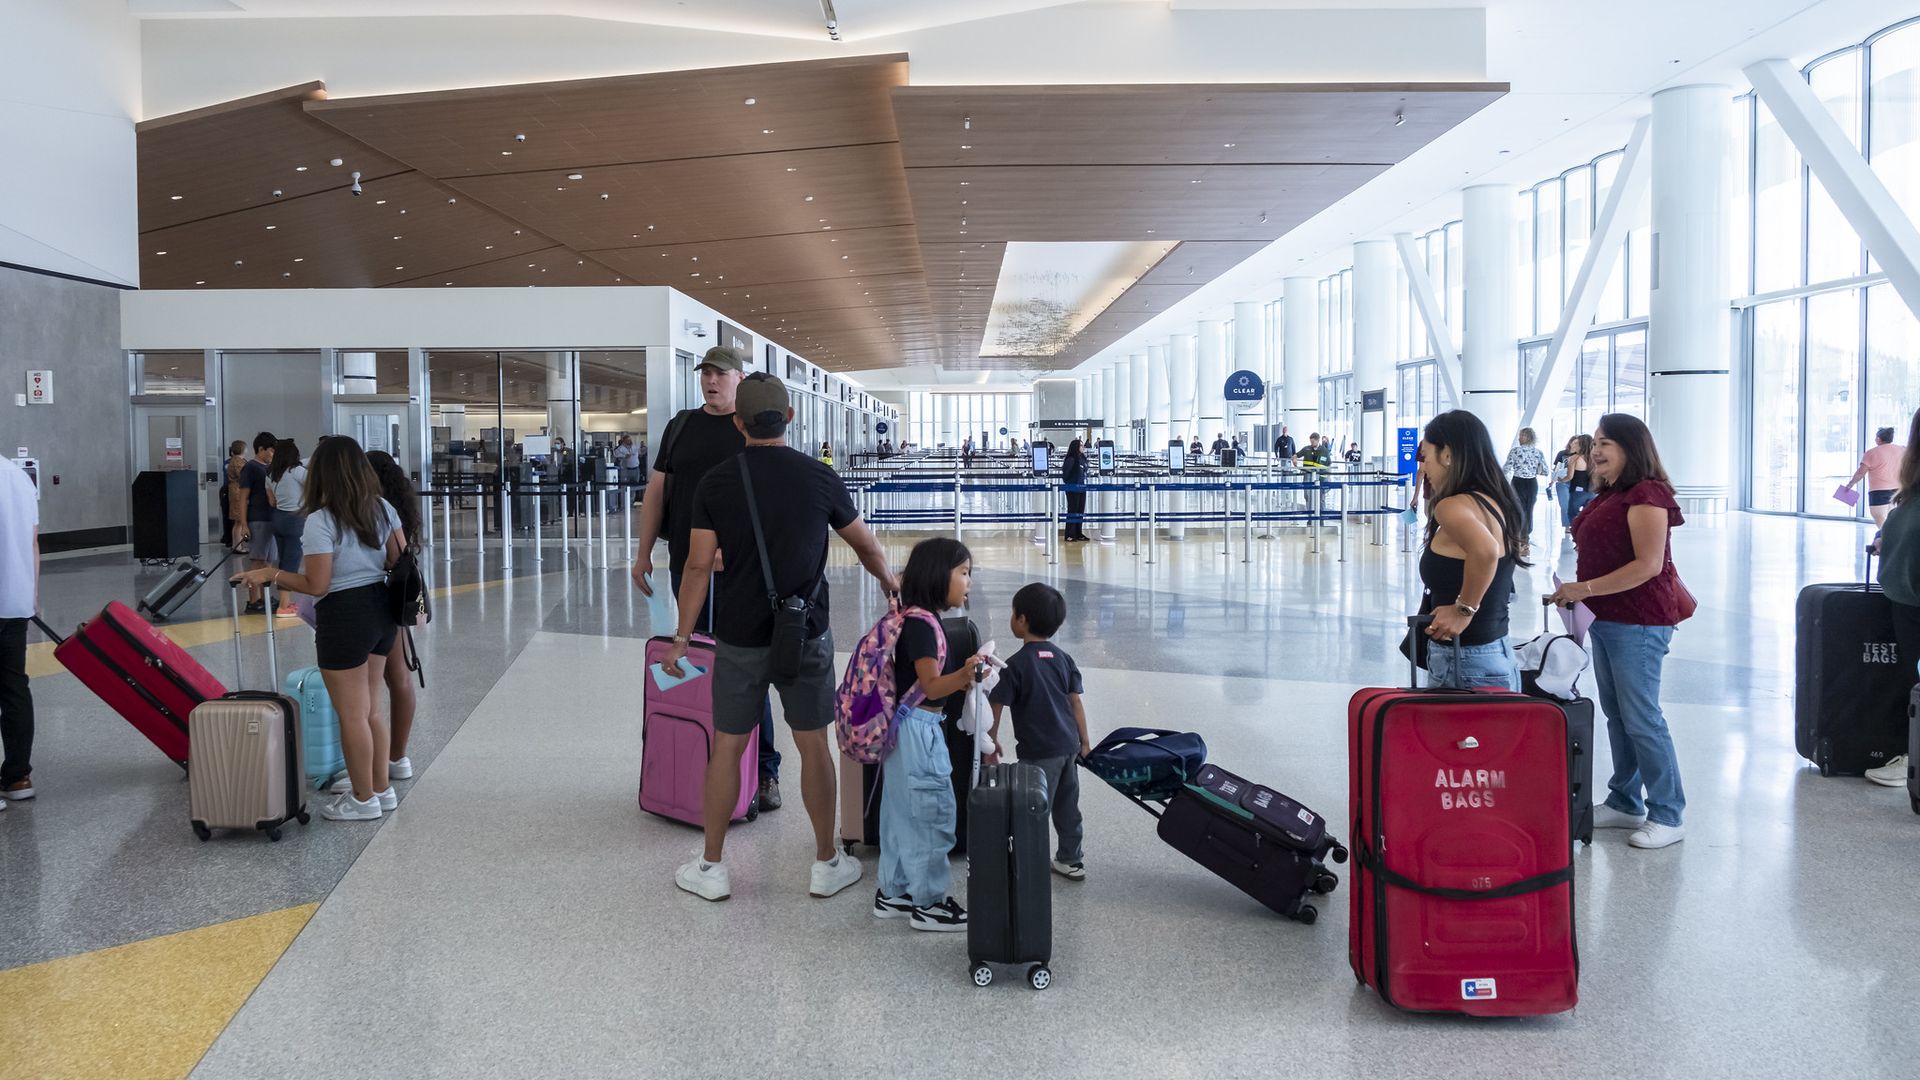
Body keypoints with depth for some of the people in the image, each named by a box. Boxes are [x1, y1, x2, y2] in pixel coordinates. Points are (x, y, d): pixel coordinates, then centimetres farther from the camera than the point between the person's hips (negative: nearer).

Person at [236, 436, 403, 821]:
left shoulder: (320, 521, -16)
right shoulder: (383, 509, 3)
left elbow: (317, 585, -17)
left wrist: (271, 574, -7)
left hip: (344, 617, -7)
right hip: (381, 610, 7)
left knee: (351, 716, 6)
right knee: (369, 710, 19)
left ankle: (363, 799, 16)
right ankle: (382, 789, 28)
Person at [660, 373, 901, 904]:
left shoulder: (715, 483, -6)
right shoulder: (819, 478, -4)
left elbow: (699, 566, -7)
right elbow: (866, 545, 8)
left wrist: (681, 639, 1)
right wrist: (888, 580, 29)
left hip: (740, 639, 0)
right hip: (807, 635, 0)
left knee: (727, 748, 11)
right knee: (814, 747, 10)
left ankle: (710, 867, 20)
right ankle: (827, 864, 21)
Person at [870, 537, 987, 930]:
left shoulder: (921, 620, 10)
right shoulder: (921, 624, -20)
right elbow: (932, 686, -24)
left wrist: (965, 676, 20)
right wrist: (964, 674, -39)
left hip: (915, 729, 10)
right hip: (917, 730, -10)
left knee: (904, 811, 16)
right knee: (932, 813, -1)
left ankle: (893, 893, 26)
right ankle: (929, 903, 9)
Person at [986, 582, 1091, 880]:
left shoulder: (1016, 664, -13)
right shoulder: (1063, 659, 5)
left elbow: (997, 706, -11)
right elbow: (1075, 701, 8)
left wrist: (992, 741, 1)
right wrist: (1084, 740, 16)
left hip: (1039, 751, -6)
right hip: (1069, 745, 7)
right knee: (1067, 807, 17)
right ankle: (1071, 860, 28)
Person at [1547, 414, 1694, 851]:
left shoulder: (1647, 495, -15)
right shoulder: (1608, 495, 15)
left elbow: (1648, 565, -21)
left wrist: (1587, 589, -20)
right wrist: (1577, 597, 7)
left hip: (1638, 624, -10)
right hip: (1607, 620, 10)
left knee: (1641, 718, -6)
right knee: (1616, 715, 15)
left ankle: (1668, 815, 3)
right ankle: (1624, 803, 25)